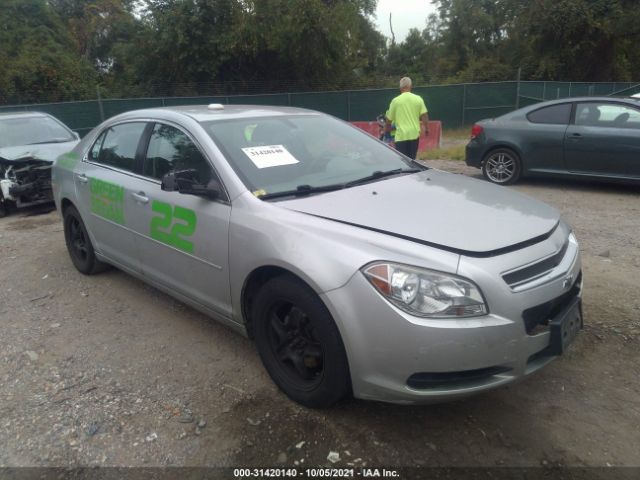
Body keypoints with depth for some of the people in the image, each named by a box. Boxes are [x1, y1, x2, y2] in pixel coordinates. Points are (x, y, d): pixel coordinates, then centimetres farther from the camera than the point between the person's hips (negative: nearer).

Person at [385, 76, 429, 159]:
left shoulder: (396, 100, -3)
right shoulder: (418, 99, 2)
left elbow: (389, 119, 3)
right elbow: (424, 115, -1)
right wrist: (426, 128, 12)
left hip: (401, 135, -3)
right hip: (414, 134, 3)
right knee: (412, 159, 14)